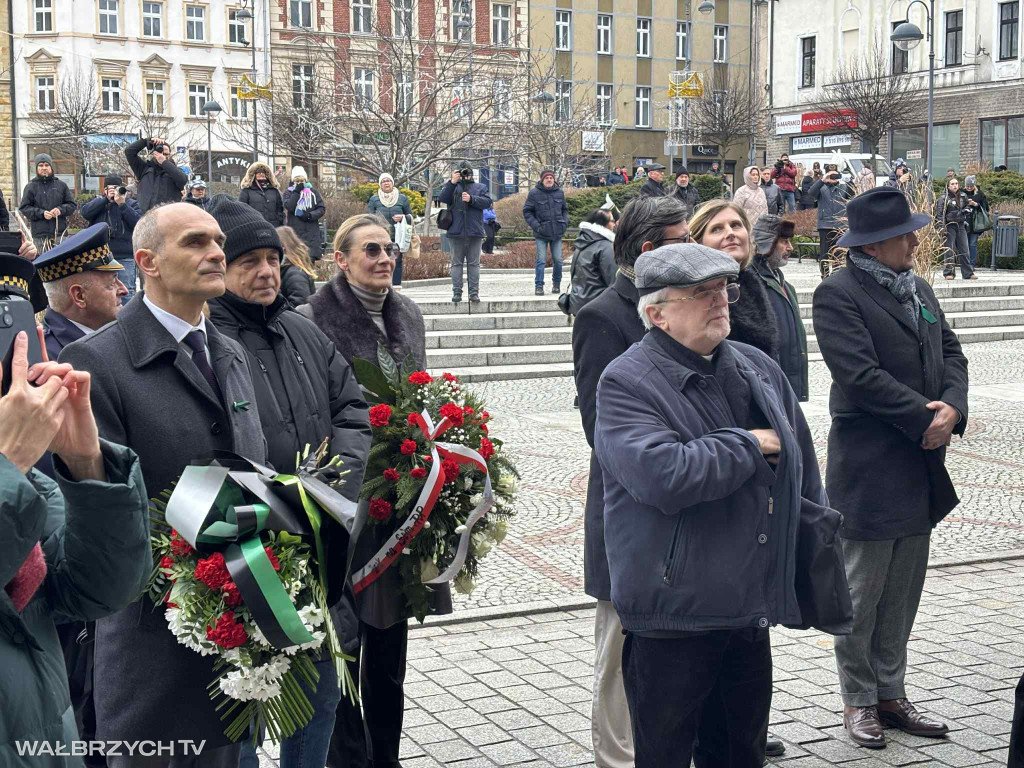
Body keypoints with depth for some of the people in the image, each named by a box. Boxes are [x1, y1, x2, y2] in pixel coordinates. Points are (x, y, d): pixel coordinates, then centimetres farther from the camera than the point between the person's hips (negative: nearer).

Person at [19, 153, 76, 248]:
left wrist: (61, 210, -10)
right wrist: (41, 213, -13)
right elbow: (24, 208, 2)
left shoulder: (61, 185, 12)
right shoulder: (30, 187, 7)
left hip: (60, 233, 2)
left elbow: (72, 205, 11)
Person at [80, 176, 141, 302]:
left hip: (124, 257, -2)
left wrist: (122, 204, -13)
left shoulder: (131, 204, 9)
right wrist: (106, 199, -9)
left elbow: (138, 222, -8)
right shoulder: (98, 201, 14)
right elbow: (85, 213, -5)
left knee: (126, 293, -4)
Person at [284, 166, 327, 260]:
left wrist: (310, 215, -11)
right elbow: (289, 207, -10)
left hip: (312, 232, 1)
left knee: (311, 257, -4)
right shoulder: (289, 192, 8)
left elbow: (322, 209, 5)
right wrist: (296, 192, -12)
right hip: (295, 232, -1)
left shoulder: (313, 192, 11)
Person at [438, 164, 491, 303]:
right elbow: (442, 198, -6)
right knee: (457, 263, 3)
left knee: (474, 263, 2)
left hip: (475, 233, 0)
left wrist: (471, 199, -13)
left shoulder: (480, 188, 13)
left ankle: (474, 292, 5)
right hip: (456, 233, 0)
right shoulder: (453, 187, 11)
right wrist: (452, 182, -14)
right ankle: (457, 292, 6)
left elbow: (487, 202, -2)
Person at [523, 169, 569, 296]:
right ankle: (539, 286, -1)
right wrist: (536, 225, -11)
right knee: (541, 260, -6)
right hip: (541, 233, -3)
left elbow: (564, 210, 19)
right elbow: (527, 211, -1)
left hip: (557, 232, 3)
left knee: (558, 260, 6)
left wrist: (565, 222, 2)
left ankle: (556, 284, 21)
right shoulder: (534, 193, -5)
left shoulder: (559, 192, 7)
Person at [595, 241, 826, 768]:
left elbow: (803, 469, 20)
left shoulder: (758, 369, 10)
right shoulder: (626, 383, -13)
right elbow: (663, 477, -29)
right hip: (671, 620, -6)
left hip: (750, 613, 7)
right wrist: (751, 445, -15)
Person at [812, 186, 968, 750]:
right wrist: (926, 419, -16)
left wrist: (952, 407, -8)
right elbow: (861, 375, -20)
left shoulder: (919, 289, 14)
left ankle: (890, 693, 27)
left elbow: (950, 352, 12)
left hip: (920, 469, 8)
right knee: (862, 593, 4)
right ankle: (858, 700, 18)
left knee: (902, 593, 15)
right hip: (868, 468, -8)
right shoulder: (837, 294, -12)